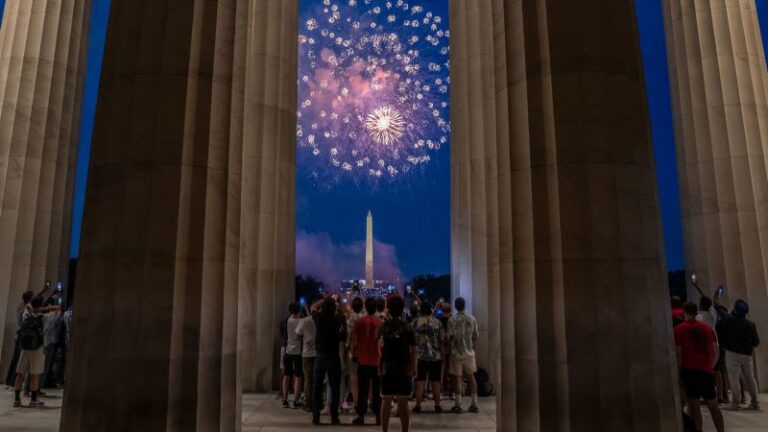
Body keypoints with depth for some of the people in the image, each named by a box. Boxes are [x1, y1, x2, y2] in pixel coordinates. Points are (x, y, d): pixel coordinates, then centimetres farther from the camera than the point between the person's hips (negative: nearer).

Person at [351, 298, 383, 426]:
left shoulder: (359, 321, -5)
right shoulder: (380, 322, -1)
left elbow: (353, 339, -4)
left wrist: (353, 353, 8)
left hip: (363, 360, -1)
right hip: (377, 360, 1)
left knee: (363, 389, 5)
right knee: (377, 389, 8)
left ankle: (361, 416, 7)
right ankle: (378, 416, 10)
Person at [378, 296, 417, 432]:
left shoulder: (383, 326, 1)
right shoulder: (407, 328, -5)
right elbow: (414, 351, -4)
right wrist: (414, 367, 7)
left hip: (386, 369, 2)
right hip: (404, 370, -2)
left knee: (386, 402, 8)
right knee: (403, 404, 3)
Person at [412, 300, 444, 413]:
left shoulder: (415, 322, -2)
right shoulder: (437, 322, 1)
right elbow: (442, 339, 1)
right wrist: (442, 354, 10)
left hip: (420, 356, -1)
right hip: (436, 356, 1)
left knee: (420, 381, 4)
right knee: (435, 381, 9)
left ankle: (418, 406, 7)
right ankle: (437, 406, 14)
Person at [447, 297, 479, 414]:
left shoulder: (452, 320, -12)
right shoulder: (472, 319, 1)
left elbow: (450, 337, -11)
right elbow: (475, 336, 6)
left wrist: (448, 350, 3)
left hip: (457, 353, -4)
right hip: (469, 352, 4)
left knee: (457, 378, 3)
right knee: (471, 377, 14)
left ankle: (458, 405, 7)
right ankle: (474, 404, 17)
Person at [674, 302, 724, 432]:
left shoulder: (679, 329, -4)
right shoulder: (707, 328, 11)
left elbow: (678, 353, -8)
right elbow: (716, 351, 9)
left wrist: (678, 372, 0)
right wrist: (710, 367, 20)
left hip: (690, 370, -4)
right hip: (706, 371, 5)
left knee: (694, 406, -1)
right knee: (713, 406, 14)